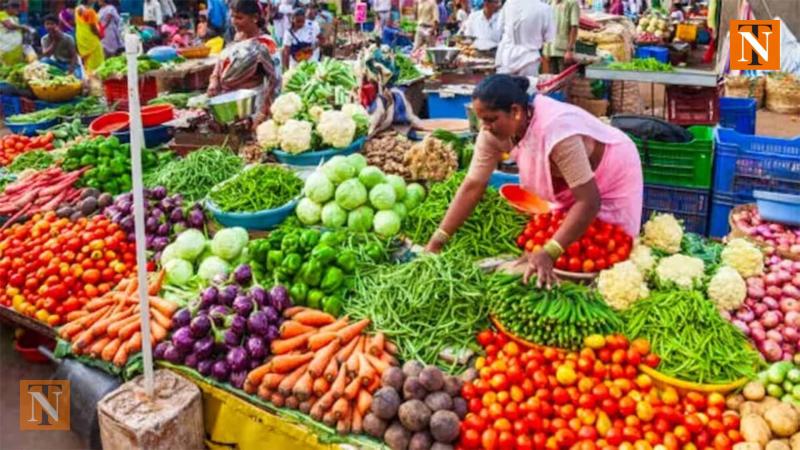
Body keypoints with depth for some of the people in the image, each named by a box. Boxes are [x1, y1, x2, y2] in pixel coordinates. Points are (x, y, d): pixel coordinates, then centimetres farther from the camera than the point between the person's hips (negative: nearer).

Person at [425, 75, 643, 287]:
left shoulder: (556, 131, -41)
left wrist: (548, 253, -47)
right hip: (569, 184, 6)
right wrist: (436, 241, -24)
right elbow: (473, 185, -19)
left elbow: (589, 201, -40)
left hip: (612, 178, -5)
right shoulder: (495, 130, -22)